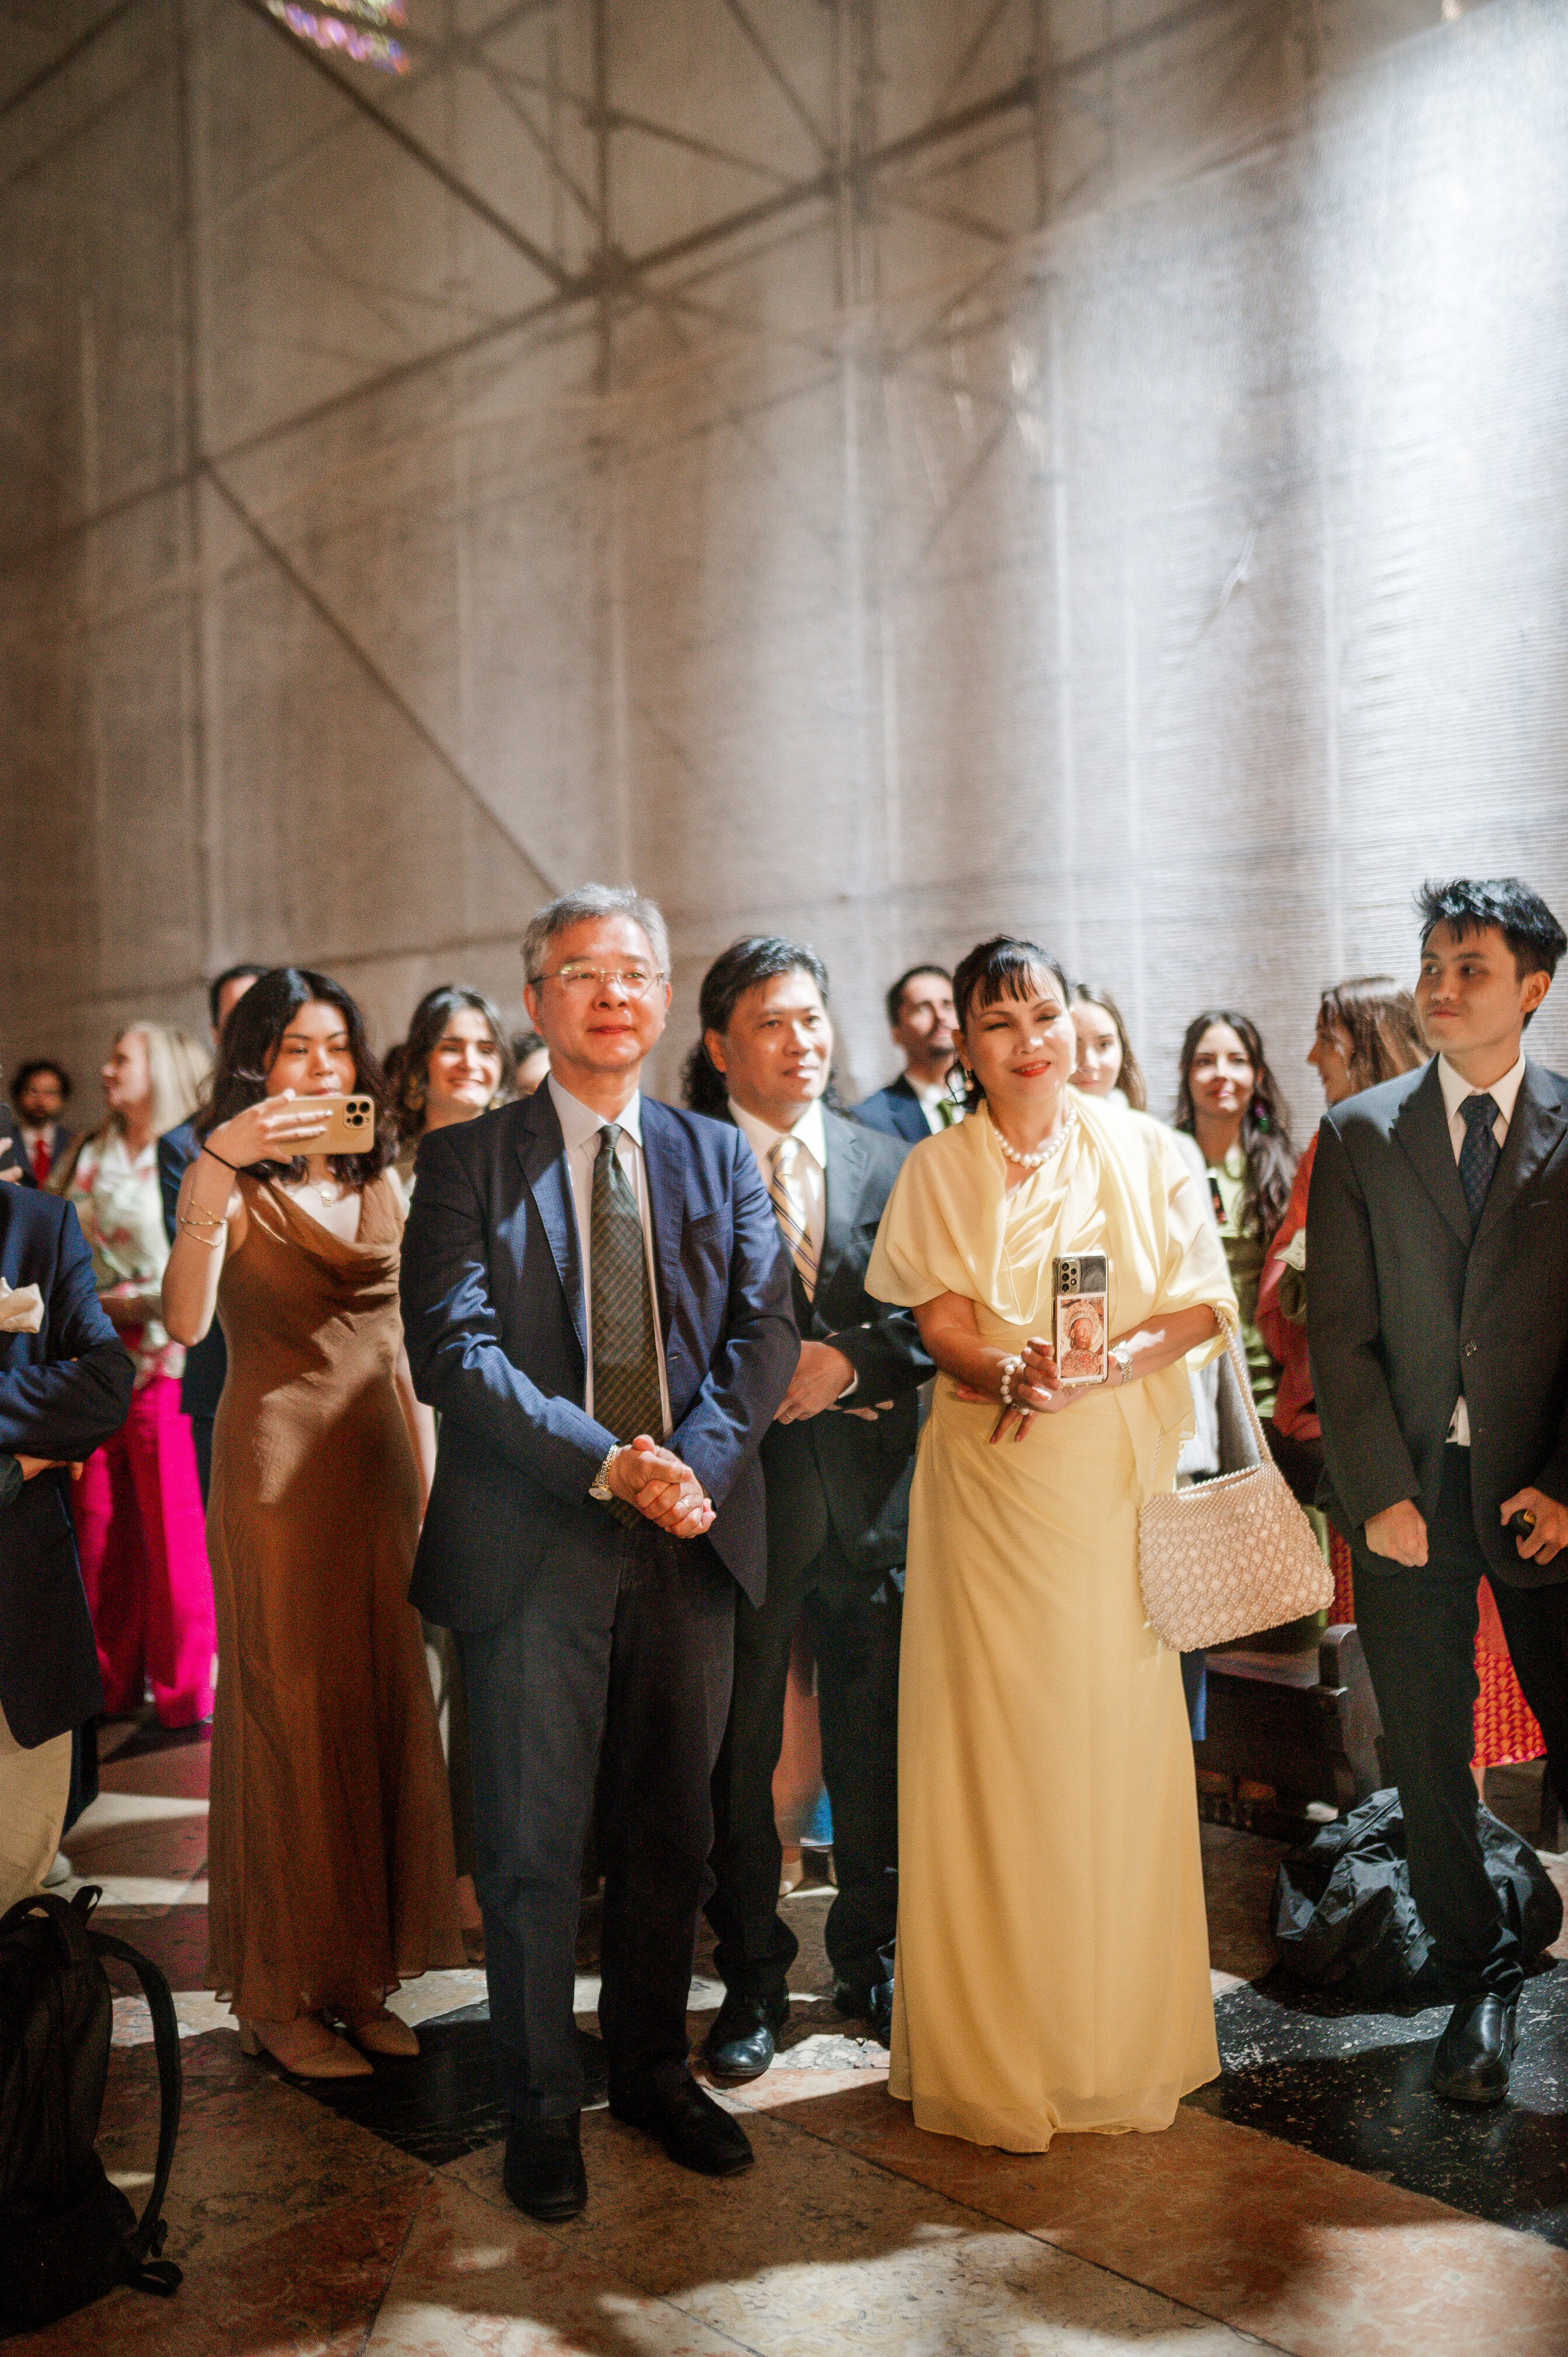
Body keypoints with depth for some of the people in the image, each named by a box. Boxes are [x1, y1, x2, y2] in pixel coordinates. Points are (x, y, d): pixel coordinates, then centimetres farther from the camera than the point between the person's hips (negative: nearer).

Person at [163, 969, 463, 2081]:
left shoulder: (379, 1178, 13)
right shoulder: (229, 1178, -3)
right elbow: (186, 1320, -22)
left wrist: (425, 1473, 11)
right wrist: (218, 1169, -30)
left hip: (380, 1459, 5)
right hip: (279, 1461, -5)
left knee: (384, 1708, 8)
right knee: (291, 1714, 1)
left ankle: (361, 1973, 21)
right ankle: (281, 1995, 15)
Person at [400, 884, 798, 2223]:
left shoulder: (720, 1155, 12)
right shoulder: (470, 1160, 1)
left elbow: (766, 1323, 2)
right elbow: (452, 1346, -10)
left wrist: (698, 1461, -15)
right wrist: (602, 1460, -20)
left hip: (692, 1538, 3)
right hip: (536, 1545, -3)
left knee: (672, 1830, 14)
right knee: (532, 1840, 5)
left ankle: (653, 2069, 32)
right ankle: (542, 2106, 22)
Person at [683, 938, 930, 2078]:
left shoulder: (890, 1161, 9)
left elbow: (928, 1315, 6)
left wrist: (851, 1361, -10)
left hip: (869, 1487, 3)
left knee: (875, 1741, 13)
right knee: (740, 1748, 6)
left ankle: (874, 1956, 32)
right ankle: (752, 1979, 23)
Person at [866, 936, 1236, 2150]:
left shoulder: (1146, 1152, 8)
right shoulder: (936, 1171, 8)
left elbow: (1201, 1305, 1)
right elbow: (942, 1324, -1)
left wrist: (1099, 1368, -17)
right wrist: (1011, 1371, -23)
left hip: (1118, 1472, 1)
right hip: (991, 1480, 0)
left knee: (1120, 1733, 2)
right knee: (995, 1741, -1)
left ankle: (1124, 2032, 18)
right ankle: (998, 2048, 10)